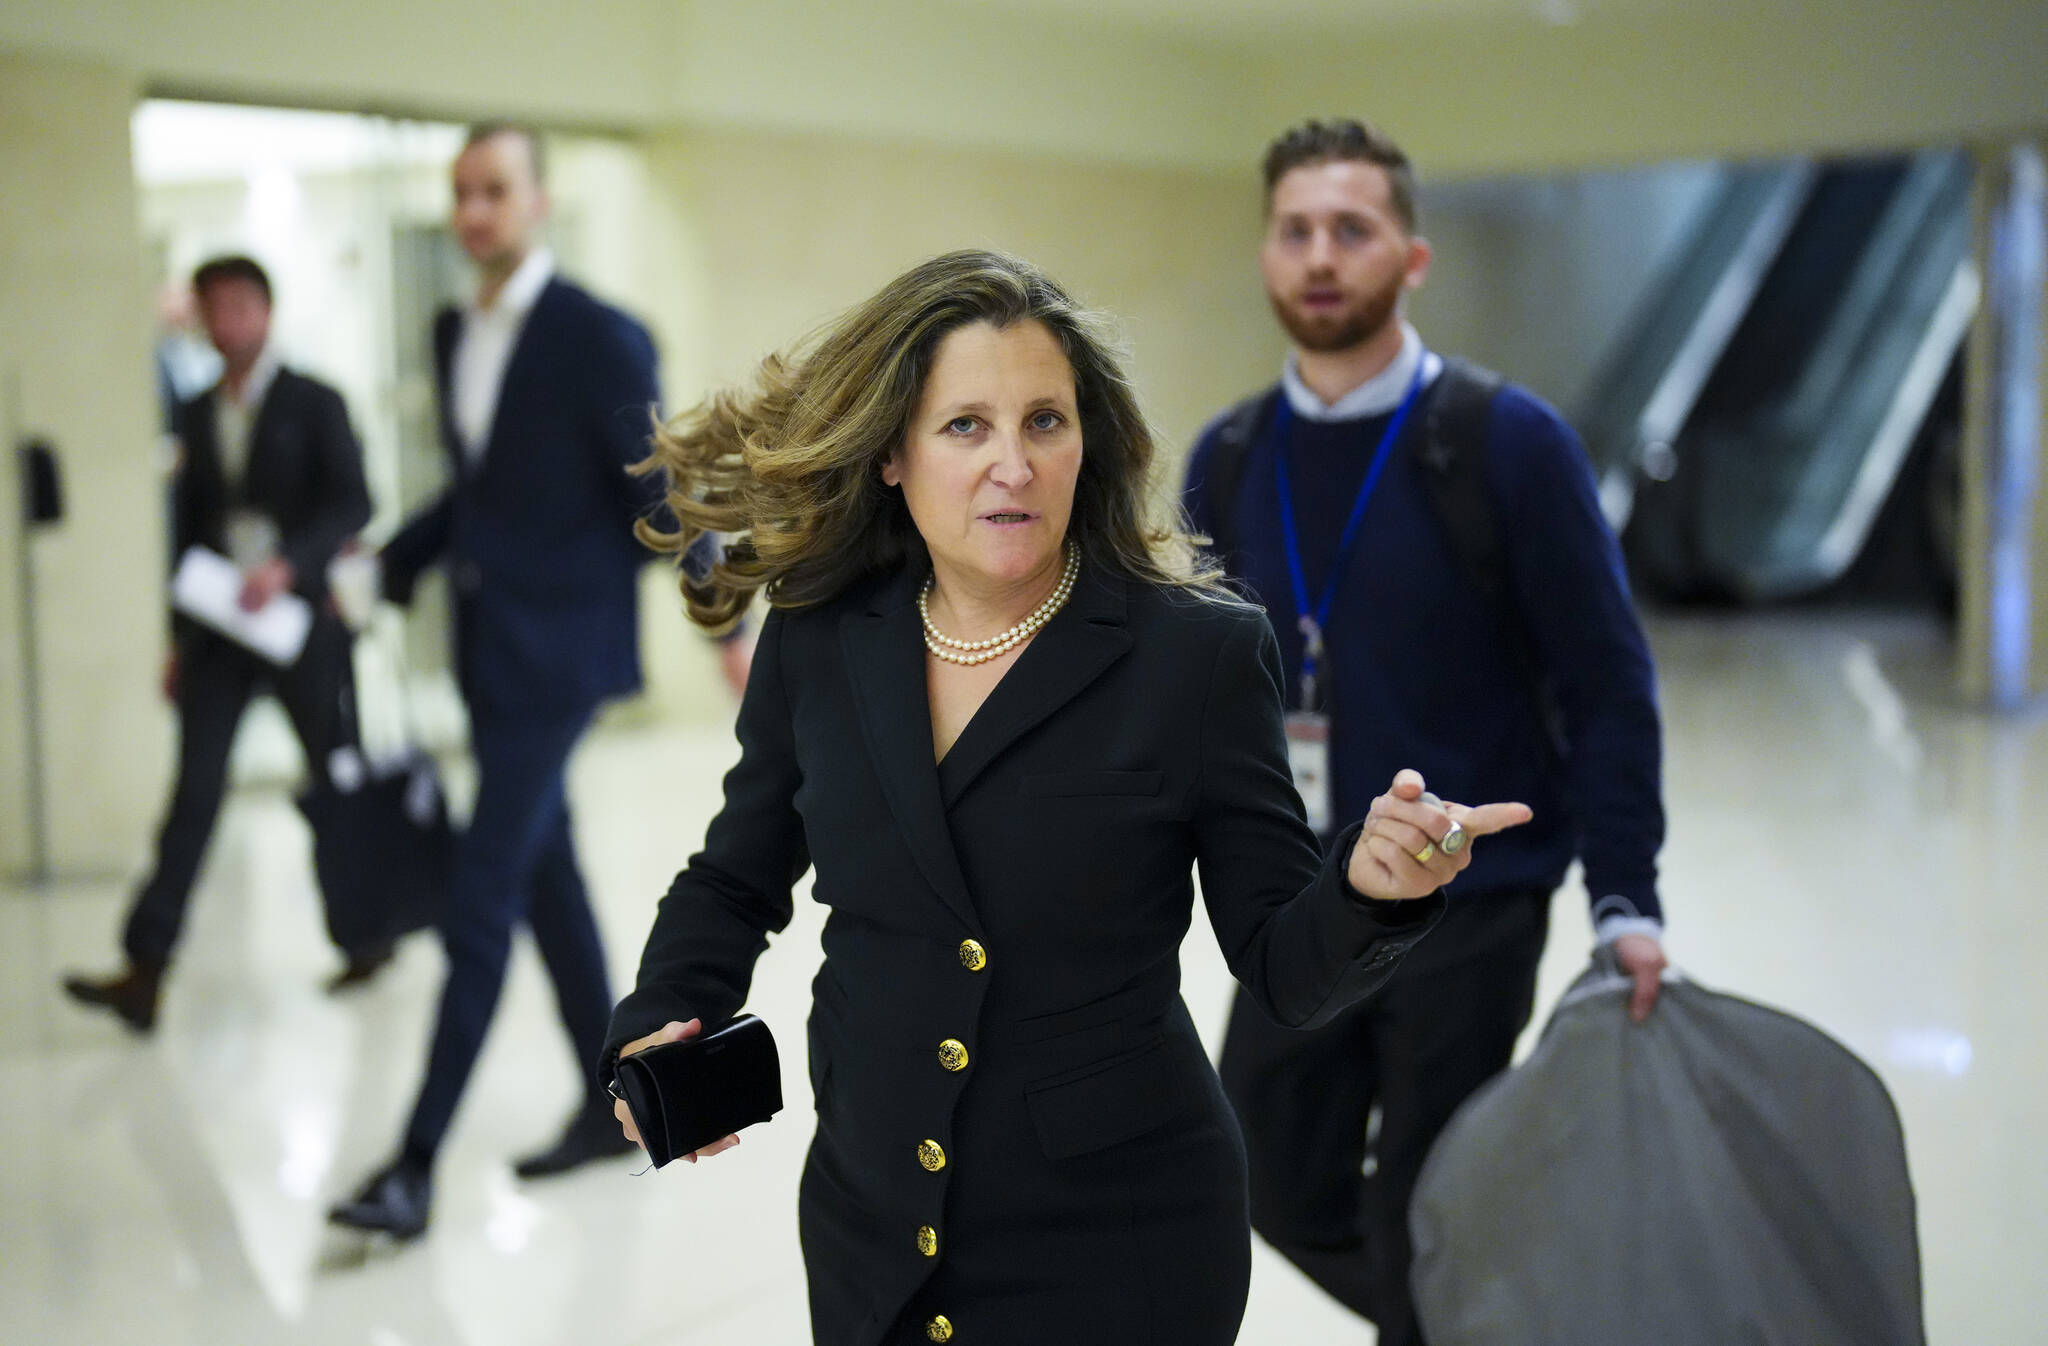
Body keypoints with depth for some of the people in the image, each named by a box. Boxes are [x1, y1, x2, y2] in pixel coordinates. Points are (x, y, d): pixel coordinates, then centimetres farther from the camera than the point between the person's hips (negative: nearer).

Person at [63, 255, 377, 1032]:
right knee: (194, 789, -5)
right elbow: (188, 526, 15)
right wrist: (179, 640, 14)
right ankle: (145, 970, -10)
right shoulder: (197, 415, 12)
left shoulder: (313, 404, -1)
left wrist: (289, 564, -27)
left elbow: (352, 503, -12)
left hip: (299, 620, -3)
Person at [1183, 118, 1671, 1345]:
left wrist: (1626, 897, -16)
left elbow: (1607, 685, -11)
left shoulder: (1508, 442, -12)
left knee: (1418, 1228, 4)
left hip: (1469, 905, -5)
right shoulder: (1230, 459, 1)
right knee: (1291, 1194, 14)